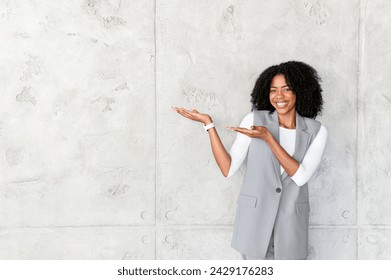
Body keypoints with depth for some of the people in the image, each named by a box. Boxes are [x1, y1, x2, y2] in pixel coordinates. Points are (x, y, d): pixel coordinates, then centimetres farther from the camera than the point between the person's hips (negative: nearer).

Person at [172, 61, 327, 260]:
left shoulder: (317, 131, -2)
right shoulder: (254, 119, -4)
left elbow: (301, 176, -15)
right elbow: (228, 169, -6)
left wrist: (267, 137, -22)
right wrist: (208, 123, -13)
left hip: (291, 222, 1)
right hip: (254, 218, -1)